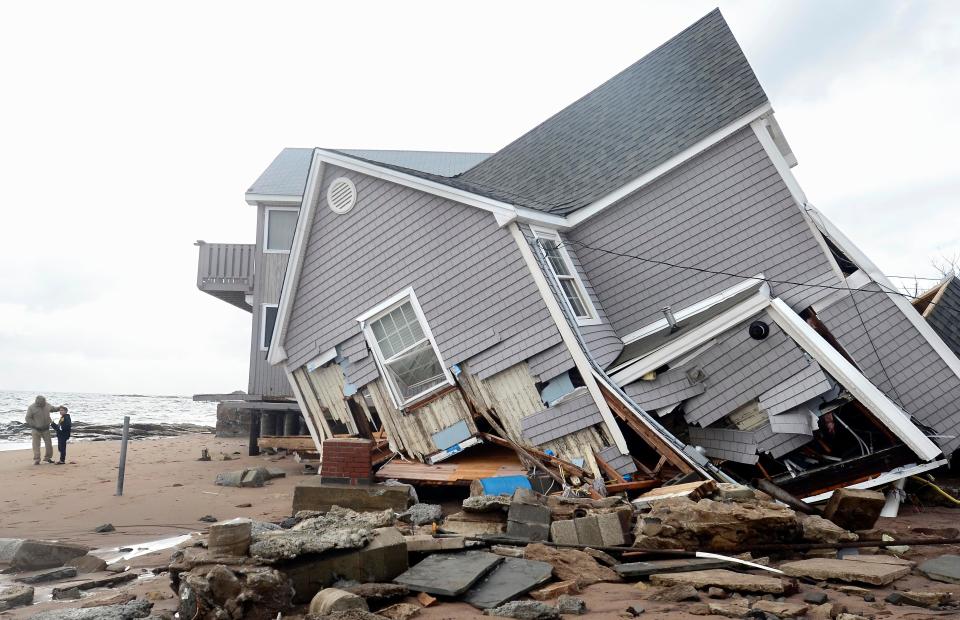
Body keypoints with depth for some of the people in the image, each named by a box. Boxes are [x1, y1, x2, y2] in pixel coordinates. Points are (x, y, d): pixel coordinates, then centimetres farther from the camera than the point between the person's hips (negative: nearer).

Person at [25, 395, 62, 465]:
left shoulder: (47, 405, 0)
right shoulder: (31, 408, -14)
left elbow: (53, 408, 19)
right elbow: (27, 418, -11)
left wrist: (59, 408, -1)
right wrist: (35, 425, -16)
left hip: (46, 429, 4)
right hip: (36, 430, -4)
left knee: (48, 444, 7)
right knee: (36, 445, -2)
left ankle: (47, 457, 23)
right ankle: (36, 460, 6)